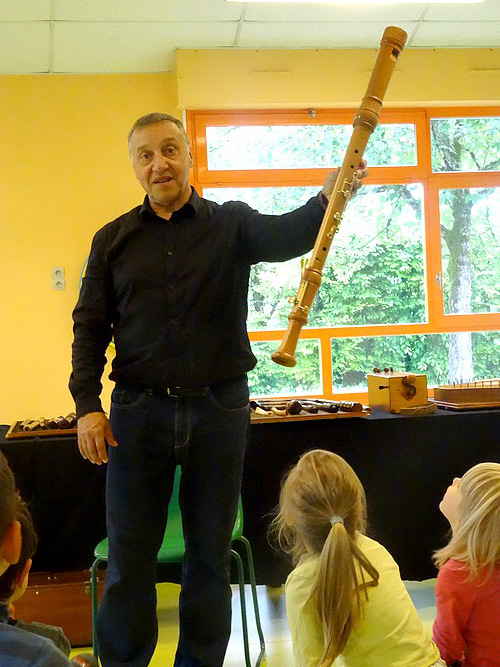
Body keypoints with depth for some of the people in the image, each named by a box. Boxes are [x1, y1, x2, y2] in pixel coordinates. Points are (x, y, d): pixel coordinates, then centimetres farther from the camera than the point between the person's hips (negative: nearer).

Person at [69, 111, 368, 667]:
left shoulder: (232, 224, 4)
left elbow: (287, 235, -16)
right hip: (138, 409, 1)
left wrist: (330, 197, -38)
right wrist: (87, 405, -6)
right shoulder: (113, 240, 8)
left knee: (210, 554, 11)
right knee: (129, 558, 7)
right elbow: (90, 326, 7)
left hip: (219, 408, 0)